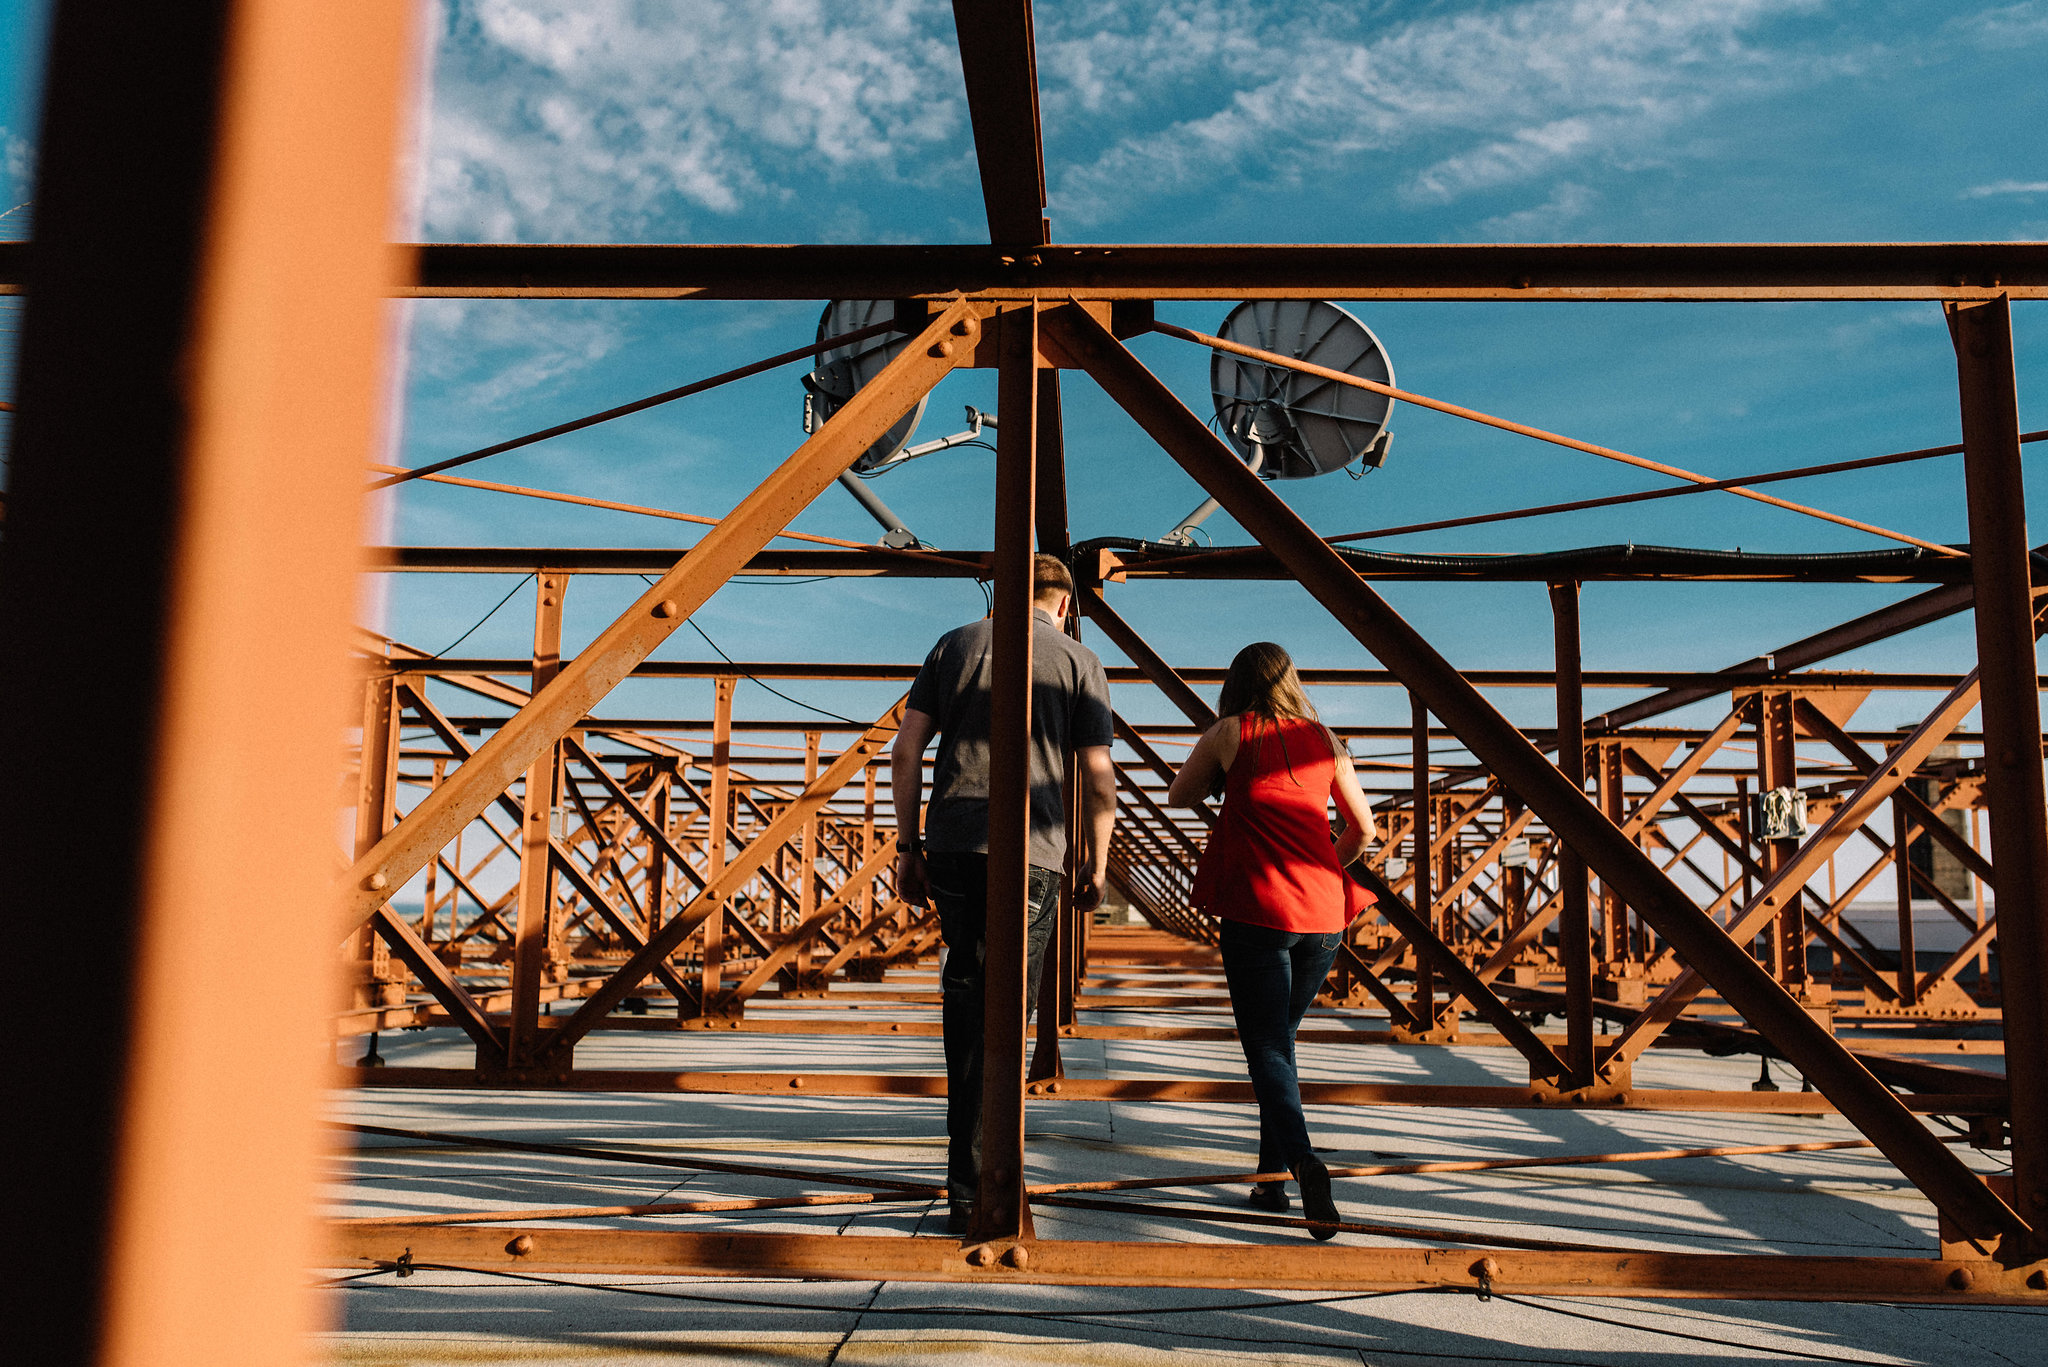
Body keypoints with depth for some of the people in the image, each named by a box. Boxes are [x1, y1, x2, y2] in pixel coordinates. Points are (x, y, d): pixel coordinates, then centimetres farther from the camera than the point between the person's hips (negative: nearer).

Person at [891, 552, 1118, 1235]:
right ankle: (970, 1190, 2)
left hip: (949, 842, 3)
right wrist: (1097, 865, 14)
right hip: (1031, 852, -2)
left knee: (965, 979, 22)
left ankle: (970, 1131, 26)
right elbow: (1098, 779, 2)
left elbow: (905, 752, 8)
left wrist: (908, 846, 14)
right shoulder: (1079, 661, 7)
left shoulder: (955, 644, 13)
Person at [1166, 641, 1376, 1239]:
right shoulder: (1324, 740, 11)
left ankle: (1303, 1158, -25)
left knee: (1267, 1049, -1)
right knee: (1281, 1039, 18)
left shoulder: (1230, 734, 1)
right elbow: (1362, 827, 18)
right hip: (1323, 913, 4)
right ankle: (1272, 1179, 20)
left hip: (1256, 913, -4)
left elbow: (1178, 796, 15)